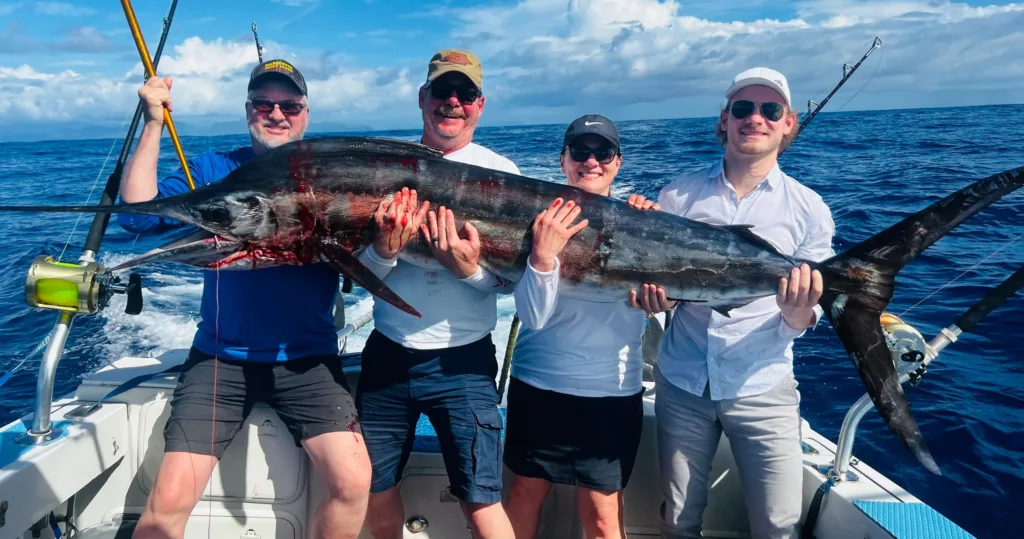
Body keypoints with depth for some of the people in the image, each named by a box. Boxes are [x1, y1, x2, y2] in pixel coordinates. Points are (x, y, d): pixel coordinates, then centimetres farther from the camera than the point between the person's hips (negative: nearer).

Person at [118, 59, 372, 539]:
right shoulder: (213, 171, 6)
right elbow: (138, 215, -7)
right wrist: (154, 124, -12)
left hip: (306, 359, 0)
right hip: (221, 356, 1)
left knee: (353, 482, -14)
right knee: (170, 497, -9)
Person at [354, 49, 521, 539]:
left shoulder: (501, 173, -2)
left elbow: (510, 281, -5)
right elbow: (359, 271, 0)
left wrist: (468, 268, -25)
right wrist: (384, 251, -22)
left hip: (462, 359, -3)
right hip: (387, 352, 3)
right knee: (374, 491, 16)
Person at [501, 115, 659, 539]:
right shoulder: (543, 218, -4)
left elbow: (633, 320, -11)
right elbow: (534, 316, -13)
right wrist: (543, 254, -30)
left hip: (612, 392, 0)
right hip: (538, 384, 1)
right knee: (526, 492, 16)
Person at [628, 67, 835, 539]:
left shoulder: (809, 211, -2)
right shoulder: (678, 195, 0)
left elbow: (803, 323, -3)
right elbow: (650, 276, 5)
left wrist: (797, 311, -26)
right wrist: (650, 295, -18)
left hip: (763, 389, -1)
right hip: (681, 382, 2)